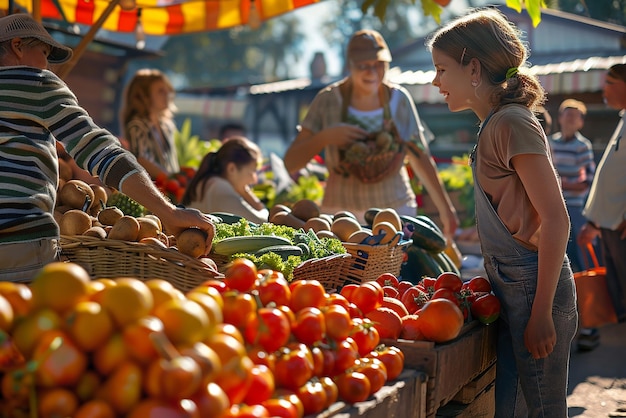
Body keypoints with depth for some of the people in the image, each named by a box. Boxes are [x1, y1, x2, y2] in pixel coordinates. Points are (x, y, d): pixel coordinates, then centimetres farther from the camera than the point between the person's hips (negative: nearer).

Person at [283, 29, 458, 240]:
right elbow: (290, 163, -4)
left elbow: (420, 158, 10)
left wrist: (445, 207, 10)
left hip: (396, 211, 2)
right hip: (341, 214, -1)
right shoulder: (329, 100, -4)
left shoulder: (399, 99, 2)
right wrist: (325, 137, -20)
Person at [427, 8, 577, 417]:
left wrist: (542, 313, -20)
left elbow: (556, 219, -19)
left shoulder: (512, 123, -15)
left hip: (534, 287, -9)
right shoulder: (496, 124, 13)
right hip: (512, 288, 9)